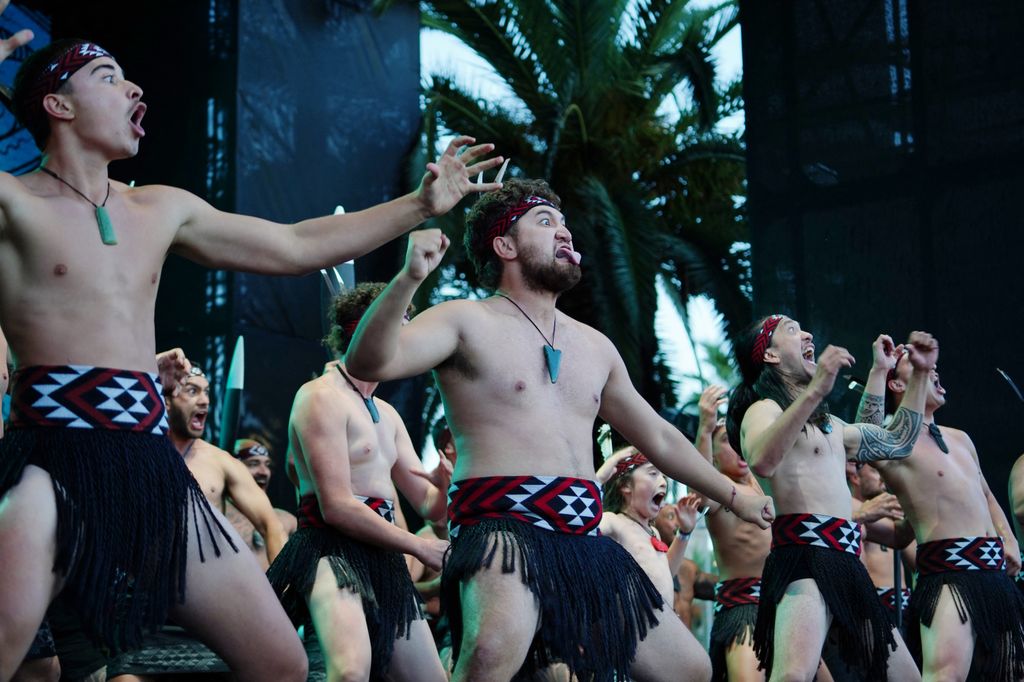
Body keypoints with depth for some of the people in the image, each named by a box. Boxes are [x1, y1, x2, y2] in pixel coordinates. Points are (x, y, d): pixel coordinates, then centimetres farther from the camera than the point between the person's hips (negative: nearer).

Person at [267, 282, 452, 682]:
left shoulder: (386, 414, 21)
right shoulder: (322, 395, -8)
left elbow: (430, 506, 18)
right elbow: (337, 507, -17)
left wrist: (447, 483, -6)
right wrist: (419, 547, -12)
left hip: (382, 556, 9)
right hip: (332, 550, -9)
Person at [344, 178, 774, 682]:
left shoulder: (594, 346, 20)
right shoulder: (467, 322, 0)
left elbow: (658, 437, 31)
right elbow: (367, 363, -16)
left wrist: (732, 496, 35)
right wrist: (409, 279, -32)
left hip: (584, 544, 7)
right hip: (502, 528, -7)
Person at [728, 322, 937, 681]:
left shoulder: (830, 425, 28)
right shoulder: (765, 409, 0)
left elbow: (897, 442, 38)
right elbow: (760, 461, -23)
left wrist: (920, 373, 33)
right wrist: (814, 391, -30)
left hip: (847, 566, 9)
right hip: (804, 558, -9)